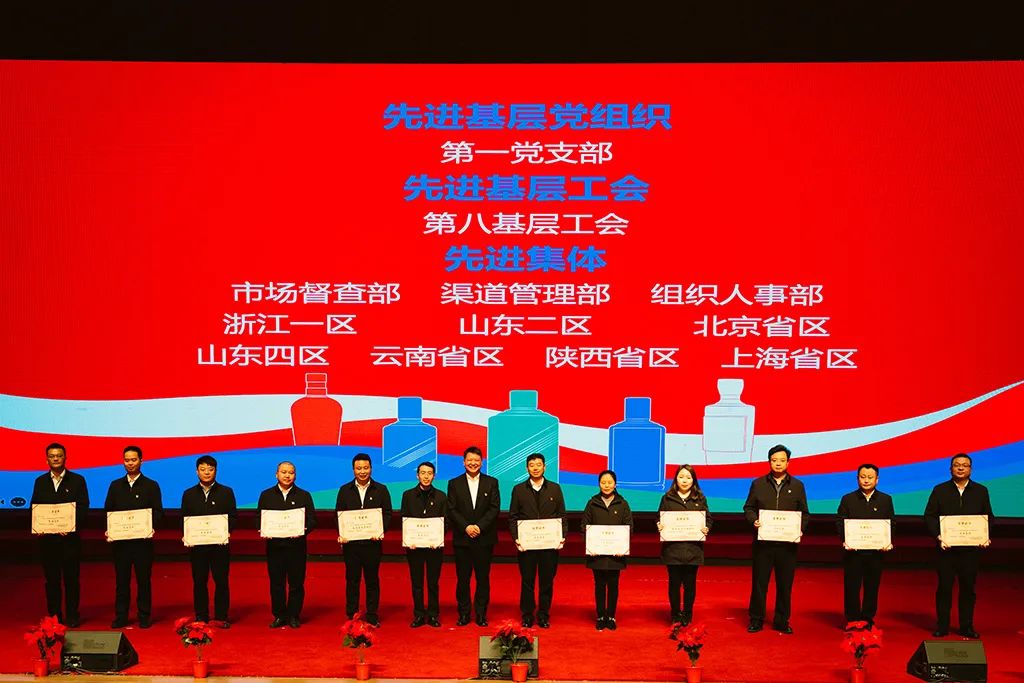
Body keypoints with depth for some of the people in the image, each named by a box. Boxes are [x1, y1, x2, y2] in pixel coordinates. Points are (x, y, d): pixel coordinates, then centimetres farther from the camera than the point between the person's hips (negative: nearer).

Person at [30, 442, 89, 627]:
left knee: (71, 577, 1)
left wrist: (71, 526, -17)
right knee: (51, 578, 6)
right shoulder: (40, 482, 12)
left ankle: (72, 616, 9)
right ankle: (54, 616, 14)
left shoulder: (77, 480, 4)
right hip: (47, 537, 2)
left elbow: (83, 507, -2)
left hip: (70, 536, -2)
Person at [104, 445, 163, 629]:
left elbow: (158, 512, 0)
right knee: (121, 579, 5)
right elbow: (108, 511, 11)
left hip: (143, 539, -2)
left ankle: (144, 616, 9)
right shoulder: (115, 486, 13)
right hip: (120, 539, 2)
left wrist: (151, 527, -18)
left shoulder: (151, 486, 5)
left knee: (144, 579, 2)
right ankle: (120, 616, 13)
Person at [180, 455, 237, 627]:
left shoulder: (226, 492, 6)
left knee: (221, 581, 0)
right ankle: (201, 618, 14)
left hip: (220, 544, -1)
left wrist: (227, 532, -14)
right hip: (196, 544, 2)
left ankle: (221, 617, 8)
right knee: (199, 582, 5)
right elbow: (183, 519, 10)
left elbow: (233, 516, 3)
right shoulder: (189, 494, 11)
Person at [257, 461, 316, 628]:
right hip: (274, 545, 1)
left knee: (296, 583, 2)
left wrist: (304, 530, -17)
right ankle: (279, 616, 15)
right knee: (276, 583, 5)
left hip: (296, 546, -1)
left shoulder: (304, 496, 7)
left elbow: (312, 520, 2)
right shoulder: (266, 495, 10)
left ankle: (294, 616, 13)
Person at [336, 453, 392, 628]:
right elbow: (338, 515, 6)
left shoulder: (381, 490, 5)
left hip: (373, 542, -1)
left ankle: (372, 617, 14)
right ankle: (351, 616, 13)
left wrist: (381, 531, -14)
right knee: (352, 580, 5)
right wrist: (341, 534, -10)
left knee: (372, 580, 6)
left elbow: (387, 514, 2)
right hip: (351, 542, 1)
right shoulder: (345, 490, 8)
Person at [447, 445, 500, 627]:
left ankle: (481, 614, 13)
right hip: (462, 539, 0)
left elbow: (495, 508, -2)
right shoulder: (454, 483, 6)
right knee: (462, 578, 4)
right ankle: (464, 614, 13)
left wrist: (479, 526, -14)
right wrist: (466, 527, -13)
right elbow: (451, 510, 0)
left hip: (484, 539, 0)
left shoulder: (491, 483, 5)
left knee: (483, 578, 4)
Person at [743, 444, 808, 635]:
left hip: (788, 543, 1)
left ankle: (782, 621, 18)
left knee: (785, 584, 6)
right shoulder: (758, 484, 7)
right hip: (763, 542, 0)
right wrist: (754, 520, -11)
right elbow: (748, 508, 9)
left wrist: (800, 529, -8)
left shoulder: (797, 486, 8)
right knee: (759, 582, 3)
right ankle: (756, 619, 13)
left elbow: (805, 513, 9)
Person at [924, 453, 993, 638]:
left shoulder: (981, 491, 9)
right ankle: (942, 627, 9)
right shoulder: (940, 490, 5)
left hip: (971, 548, 1)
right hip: (946, 548, -1)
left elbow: (989, 517, 8)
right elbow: (929, 516, 1)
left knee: (968, 588, 7)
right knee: (944, 587, 2)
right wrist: (938, 536, -13)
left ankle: (967, 627, 16)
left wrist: (986, 537, -9)